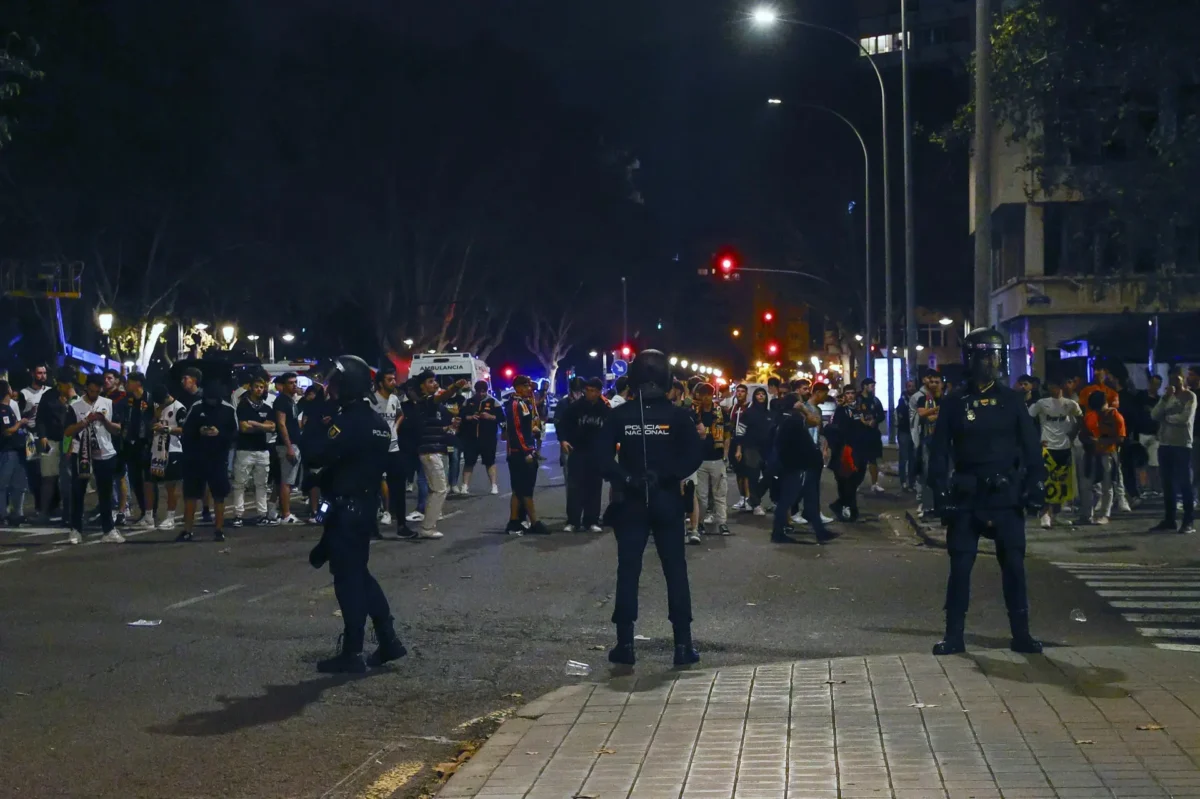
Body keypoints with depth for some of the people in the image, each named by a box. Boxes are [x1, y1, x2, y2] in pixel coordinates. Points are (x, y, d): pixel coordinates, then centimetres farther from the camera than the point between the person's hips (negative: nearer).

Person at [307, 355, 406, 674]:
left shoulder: (349, 421, -18)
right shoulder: (377, 421, 11)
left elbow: (321, 457, -23)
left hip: (347, 509, -9)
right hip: (367, 505, 9)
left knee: (347, 578, -3)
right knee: (359, 573, 18)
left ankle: (352, 654, 2)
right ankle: (389, 641, 17)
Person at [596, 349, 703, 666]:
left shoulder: (619, 415, -2)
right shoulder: (678, 415, -4)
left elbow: (603, 457, -9)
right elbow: (693, 456, -10)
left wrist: (625, 478, -7)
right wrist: (665, 476, -7)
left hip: (631, 502, 0)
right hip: (668, 502, 0)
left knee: (628, 570, 5)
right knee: (675, 570, 5)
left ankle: (625, 643, 3)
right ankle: (683, 643, 4)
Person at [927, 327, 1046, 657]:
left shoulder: (1012, 400, 4)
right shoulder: (955, 404, 2)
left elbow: (1031, 447, 5)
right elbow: (939, 452, 2)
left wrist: (1036, 488, -3)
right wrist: (941, 493, -6)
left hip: (1007, 495, 1)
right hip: (967, 497, -1)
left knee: (1013, 564, 2)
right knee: (960, 565, 2)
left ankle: (1021, 634, 10)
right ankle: (954, 635, 9)